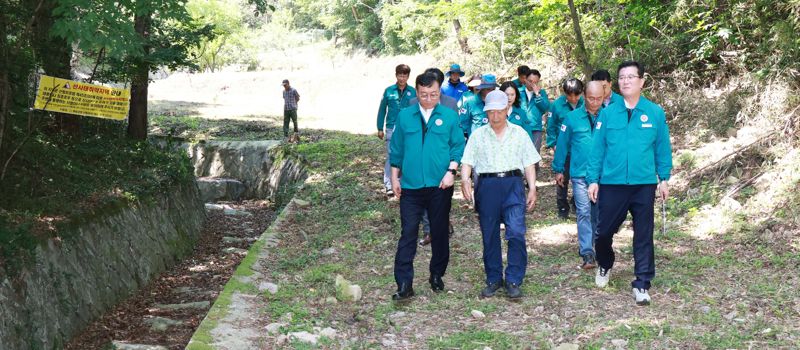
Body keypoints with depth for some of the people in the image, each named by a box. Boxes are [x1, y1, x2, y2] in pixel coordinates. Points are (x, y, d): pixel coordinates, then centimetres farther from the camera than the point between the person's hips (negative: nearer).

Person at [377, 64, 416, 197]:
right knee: (391, 156, -4)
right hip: (392, 128, -1)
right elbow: (382, 110, 6)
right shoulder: (389, 91, 0)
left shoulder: (413, 92, 1)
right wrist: (380, 128, 5)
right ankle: (388, 186, -3)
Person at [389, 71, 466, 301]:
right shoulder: (404, 116, 6)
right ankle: (404, 284, -4)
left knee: (440, 233, 10)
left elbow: (458, 147, 3)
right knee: (408, 233, -4)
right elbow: (397, 149, 10)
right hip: (411, 185, 0)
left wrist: (451, 171, -10)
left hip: (440, 185, 0)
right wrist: (395, 178, 9)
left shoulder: (449, 116, 2)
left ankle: (437, 276, 27)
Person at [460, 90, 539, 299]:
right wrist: (465, 179, -15)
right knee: (489, 236, 5)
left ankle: (513, 281, -7)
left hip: (513, 183, -1)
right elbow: (467, 161, 5)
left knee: (516, 232, -14)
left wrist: (532, 188, 2)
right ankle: (493, 280, 18)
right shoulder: (478, 135, 13)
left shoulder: (519, 133, 14)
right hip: (487, 185, 1)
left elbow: (529, 164, 12)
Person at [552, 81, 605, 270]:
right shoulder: (572, 118, -2)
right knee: (584, 212, -9)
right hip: (580, 174, -2)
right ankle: (587, 254, -11)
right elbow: (562, 145, 4)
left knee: (599, 214, 13)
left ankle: (592, 247, 30)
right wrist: (558, 170, 8)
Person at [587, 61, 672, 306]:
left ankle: (642, 284, 14)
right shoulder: (608, 113, 1)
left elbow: (663, 148, 5)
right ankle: (605, 266, 38)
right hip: (611, 184, 1)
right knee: (604, 231, 9)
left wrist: (664, 178, 4)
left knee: (643, 236, 4)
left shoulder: (655, 113, 0)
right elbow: (598, 148, 3)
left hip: (644, 184, -1)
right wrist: (593, 180, 1)